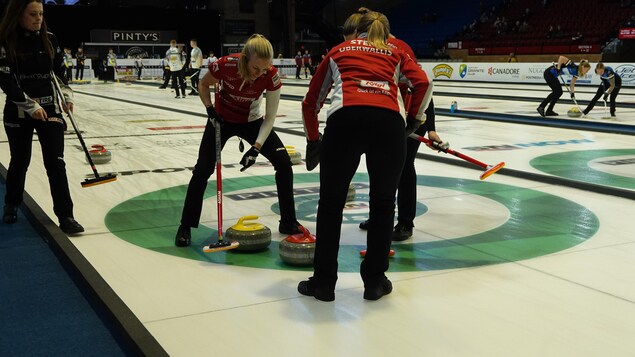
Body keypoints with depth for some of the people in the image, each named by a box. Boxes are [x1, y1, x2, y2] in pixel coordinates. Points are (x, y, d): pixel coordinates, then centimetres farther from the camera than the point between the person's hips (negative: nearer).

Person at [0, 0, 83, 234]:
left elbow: (60, 71, 14)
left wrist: (67, 94, 2)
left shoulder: (49, 39, 1)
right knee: (20, 160, 12)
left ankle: (65, 216, -5)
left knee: (55, 161, -6)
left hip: (49, 108, 2)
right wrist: (31, 106, -20)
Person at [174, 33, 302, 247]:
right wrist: (210, 109, -24)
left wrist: (256, 147, -29)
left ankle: (288, 222, 5)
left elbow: (270, 117, -19)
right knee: (203, 170, -10)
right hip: (222, 120, -1)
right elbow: (203, 84, -9)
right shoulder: (226, 65, -31)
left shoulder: (271, 75, -28)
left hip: (251, 121, 1)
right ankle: (185, 227, 7)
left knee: (283, 162, -12)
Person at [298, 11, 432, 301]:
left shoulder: (338, 51, 30)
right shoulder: (396, 54, 29)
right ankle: (375, 280, 25)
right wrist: (413, 118, 23)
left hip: (344, 120, 0)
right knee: (383, 203, 19)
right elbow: (423, 84, 9)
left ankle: (323, 282, 22)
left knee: (331, 202, 15)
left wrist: (313, 141, 43)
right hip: (389, 123, 1)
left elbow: (311, 103, 30)